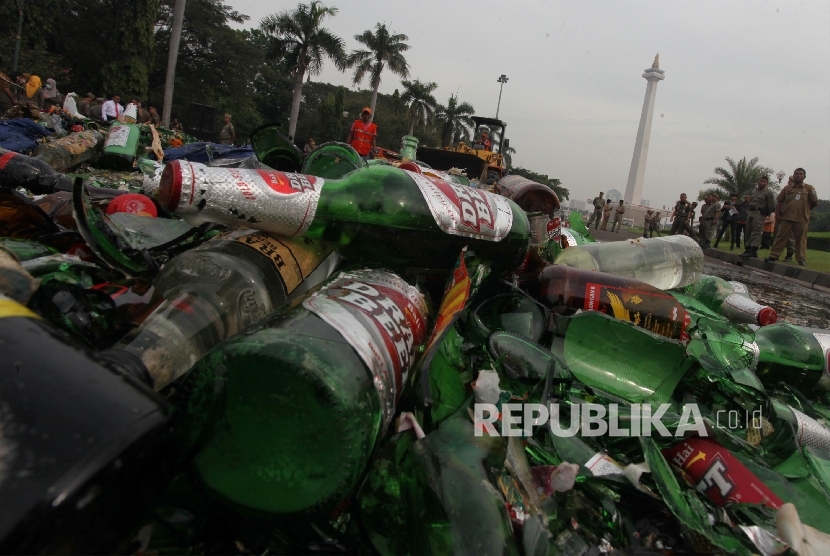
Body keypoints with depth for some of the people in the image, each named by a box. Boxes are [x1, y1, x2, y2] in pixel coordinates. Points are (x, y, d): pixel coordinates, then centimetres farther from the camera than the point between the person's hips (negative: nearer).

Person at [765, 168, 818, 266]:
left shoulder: (809, 188, 5)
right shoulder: (787, 188, 10)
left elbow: (815, 202, 6)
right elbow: (779, 200, 17)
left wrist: (805, 210, 11)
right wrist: (785, 209, 10)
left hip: (802, 219, -1)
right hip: (786, 218, 2)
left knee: (801, 239, 3)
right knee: (781, 237, 1)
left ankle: (801, 259, 9)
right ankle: (774, 255, 4)